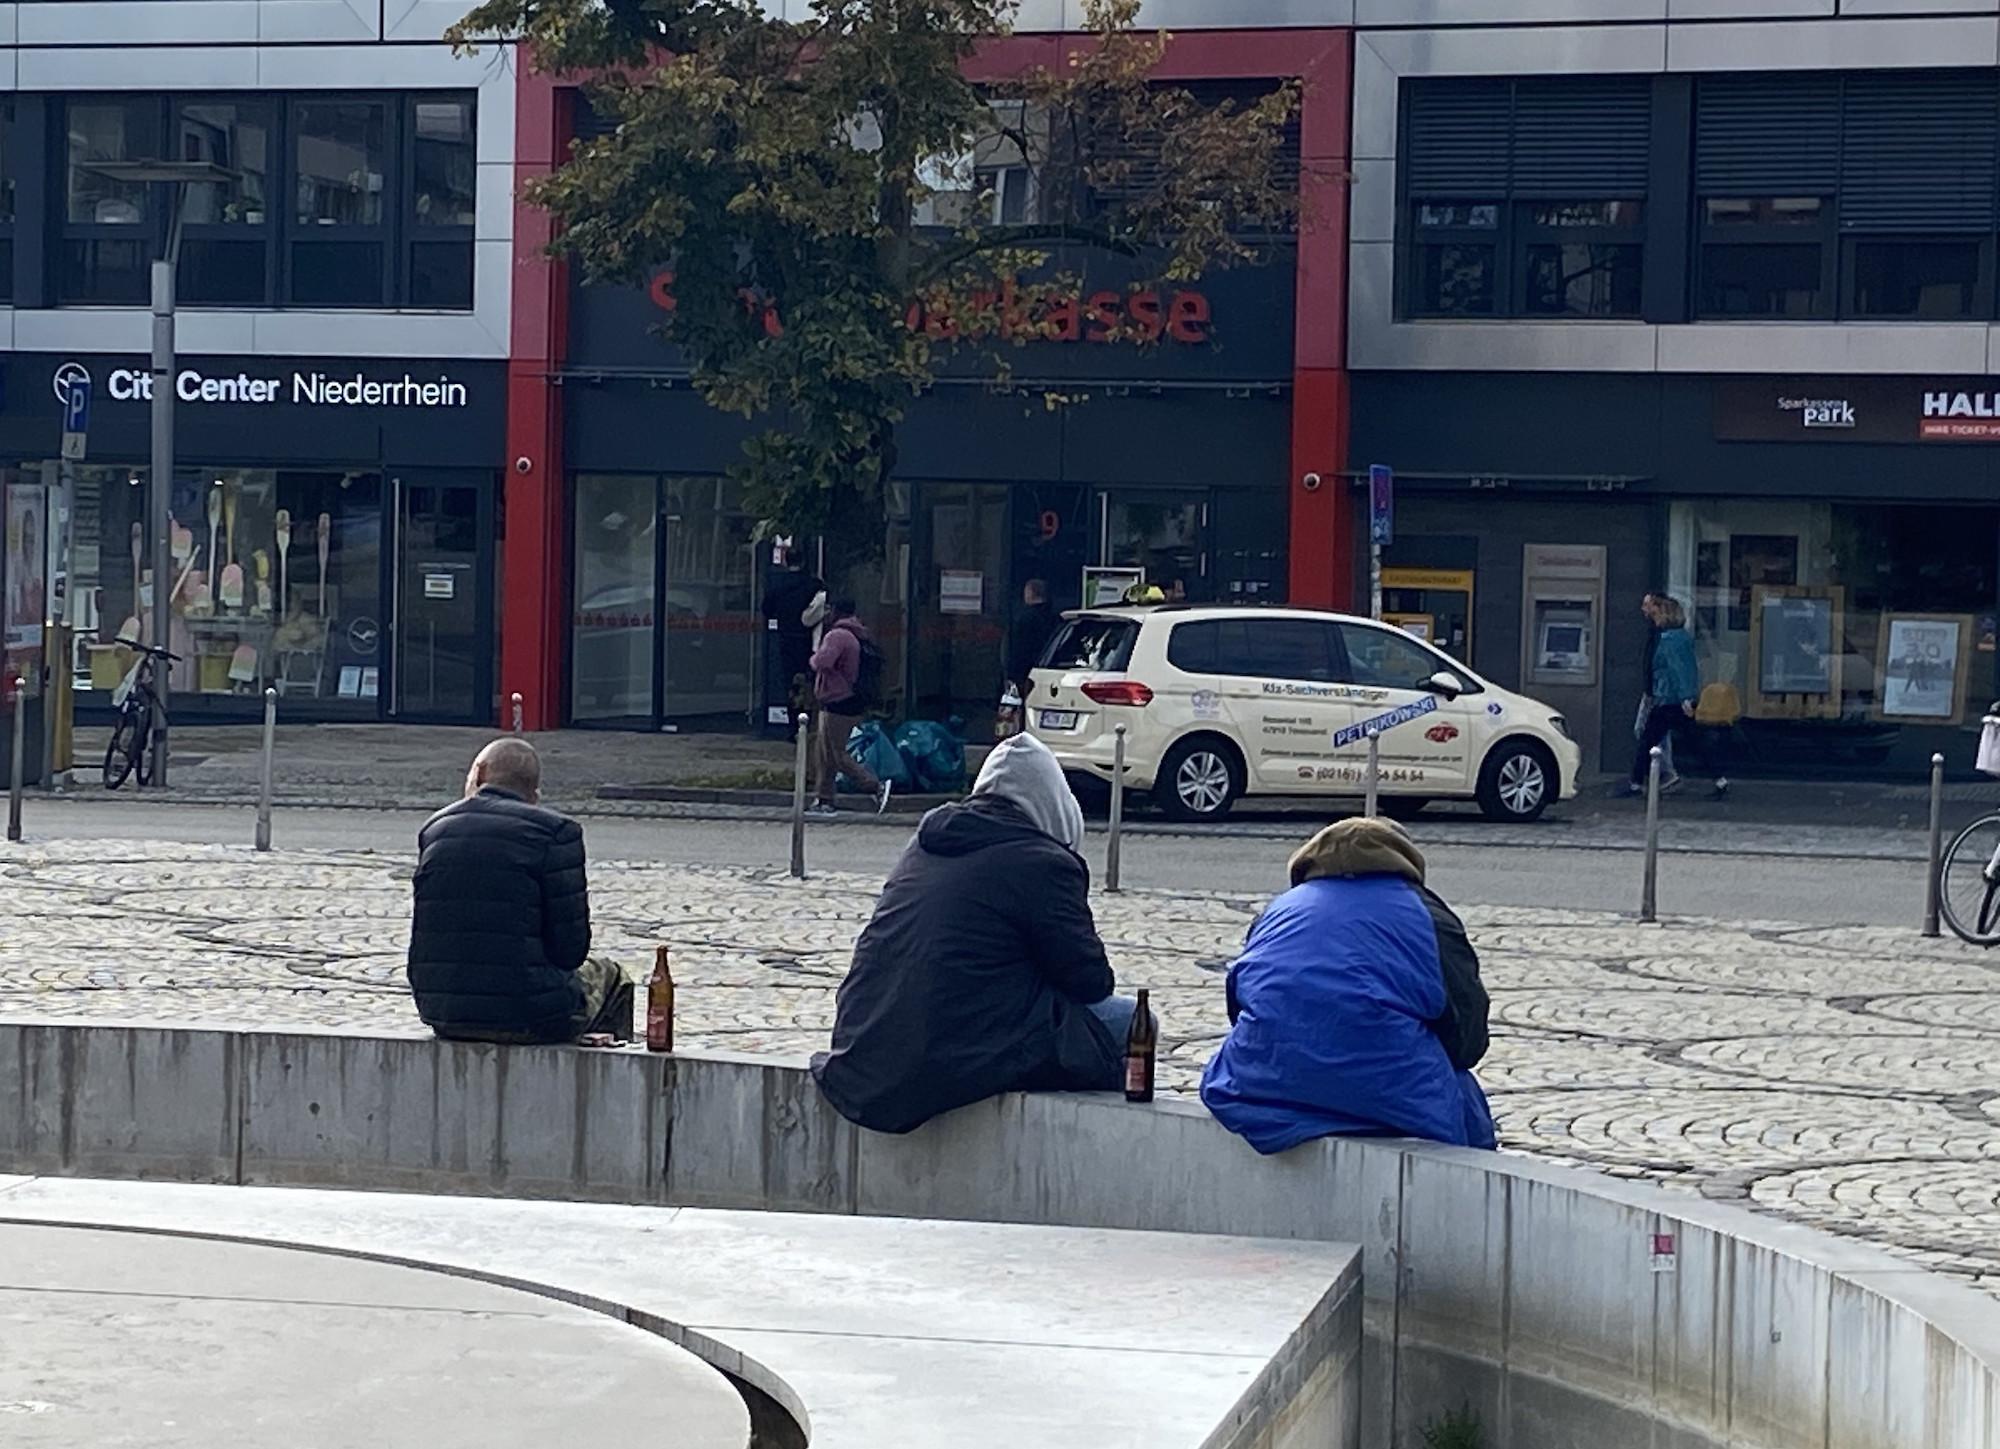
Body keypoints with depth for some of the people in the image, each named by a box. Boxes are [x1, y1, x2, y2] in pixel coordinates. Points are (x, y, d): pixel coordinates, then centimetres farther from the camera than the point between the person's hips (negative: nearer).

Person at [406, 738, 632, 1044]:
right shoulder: (555, 832, -10)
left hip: (442, 1013, 5)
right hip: (529, 1017, -5)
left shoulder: (434, 829, 7)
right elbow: (570, 948, -10)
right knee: (606, 974, 26)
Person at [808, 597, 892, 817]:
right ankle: (824, 801, 15)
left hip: (838, 706, -10)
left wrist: (814, 658, -9)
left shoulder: (837, 636, -17)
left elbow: (822, 662, -30)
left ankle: (876, 787, -9)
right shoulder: (856, 636, 16)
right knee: (824, 753, 14)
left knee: (838, 755, -7)